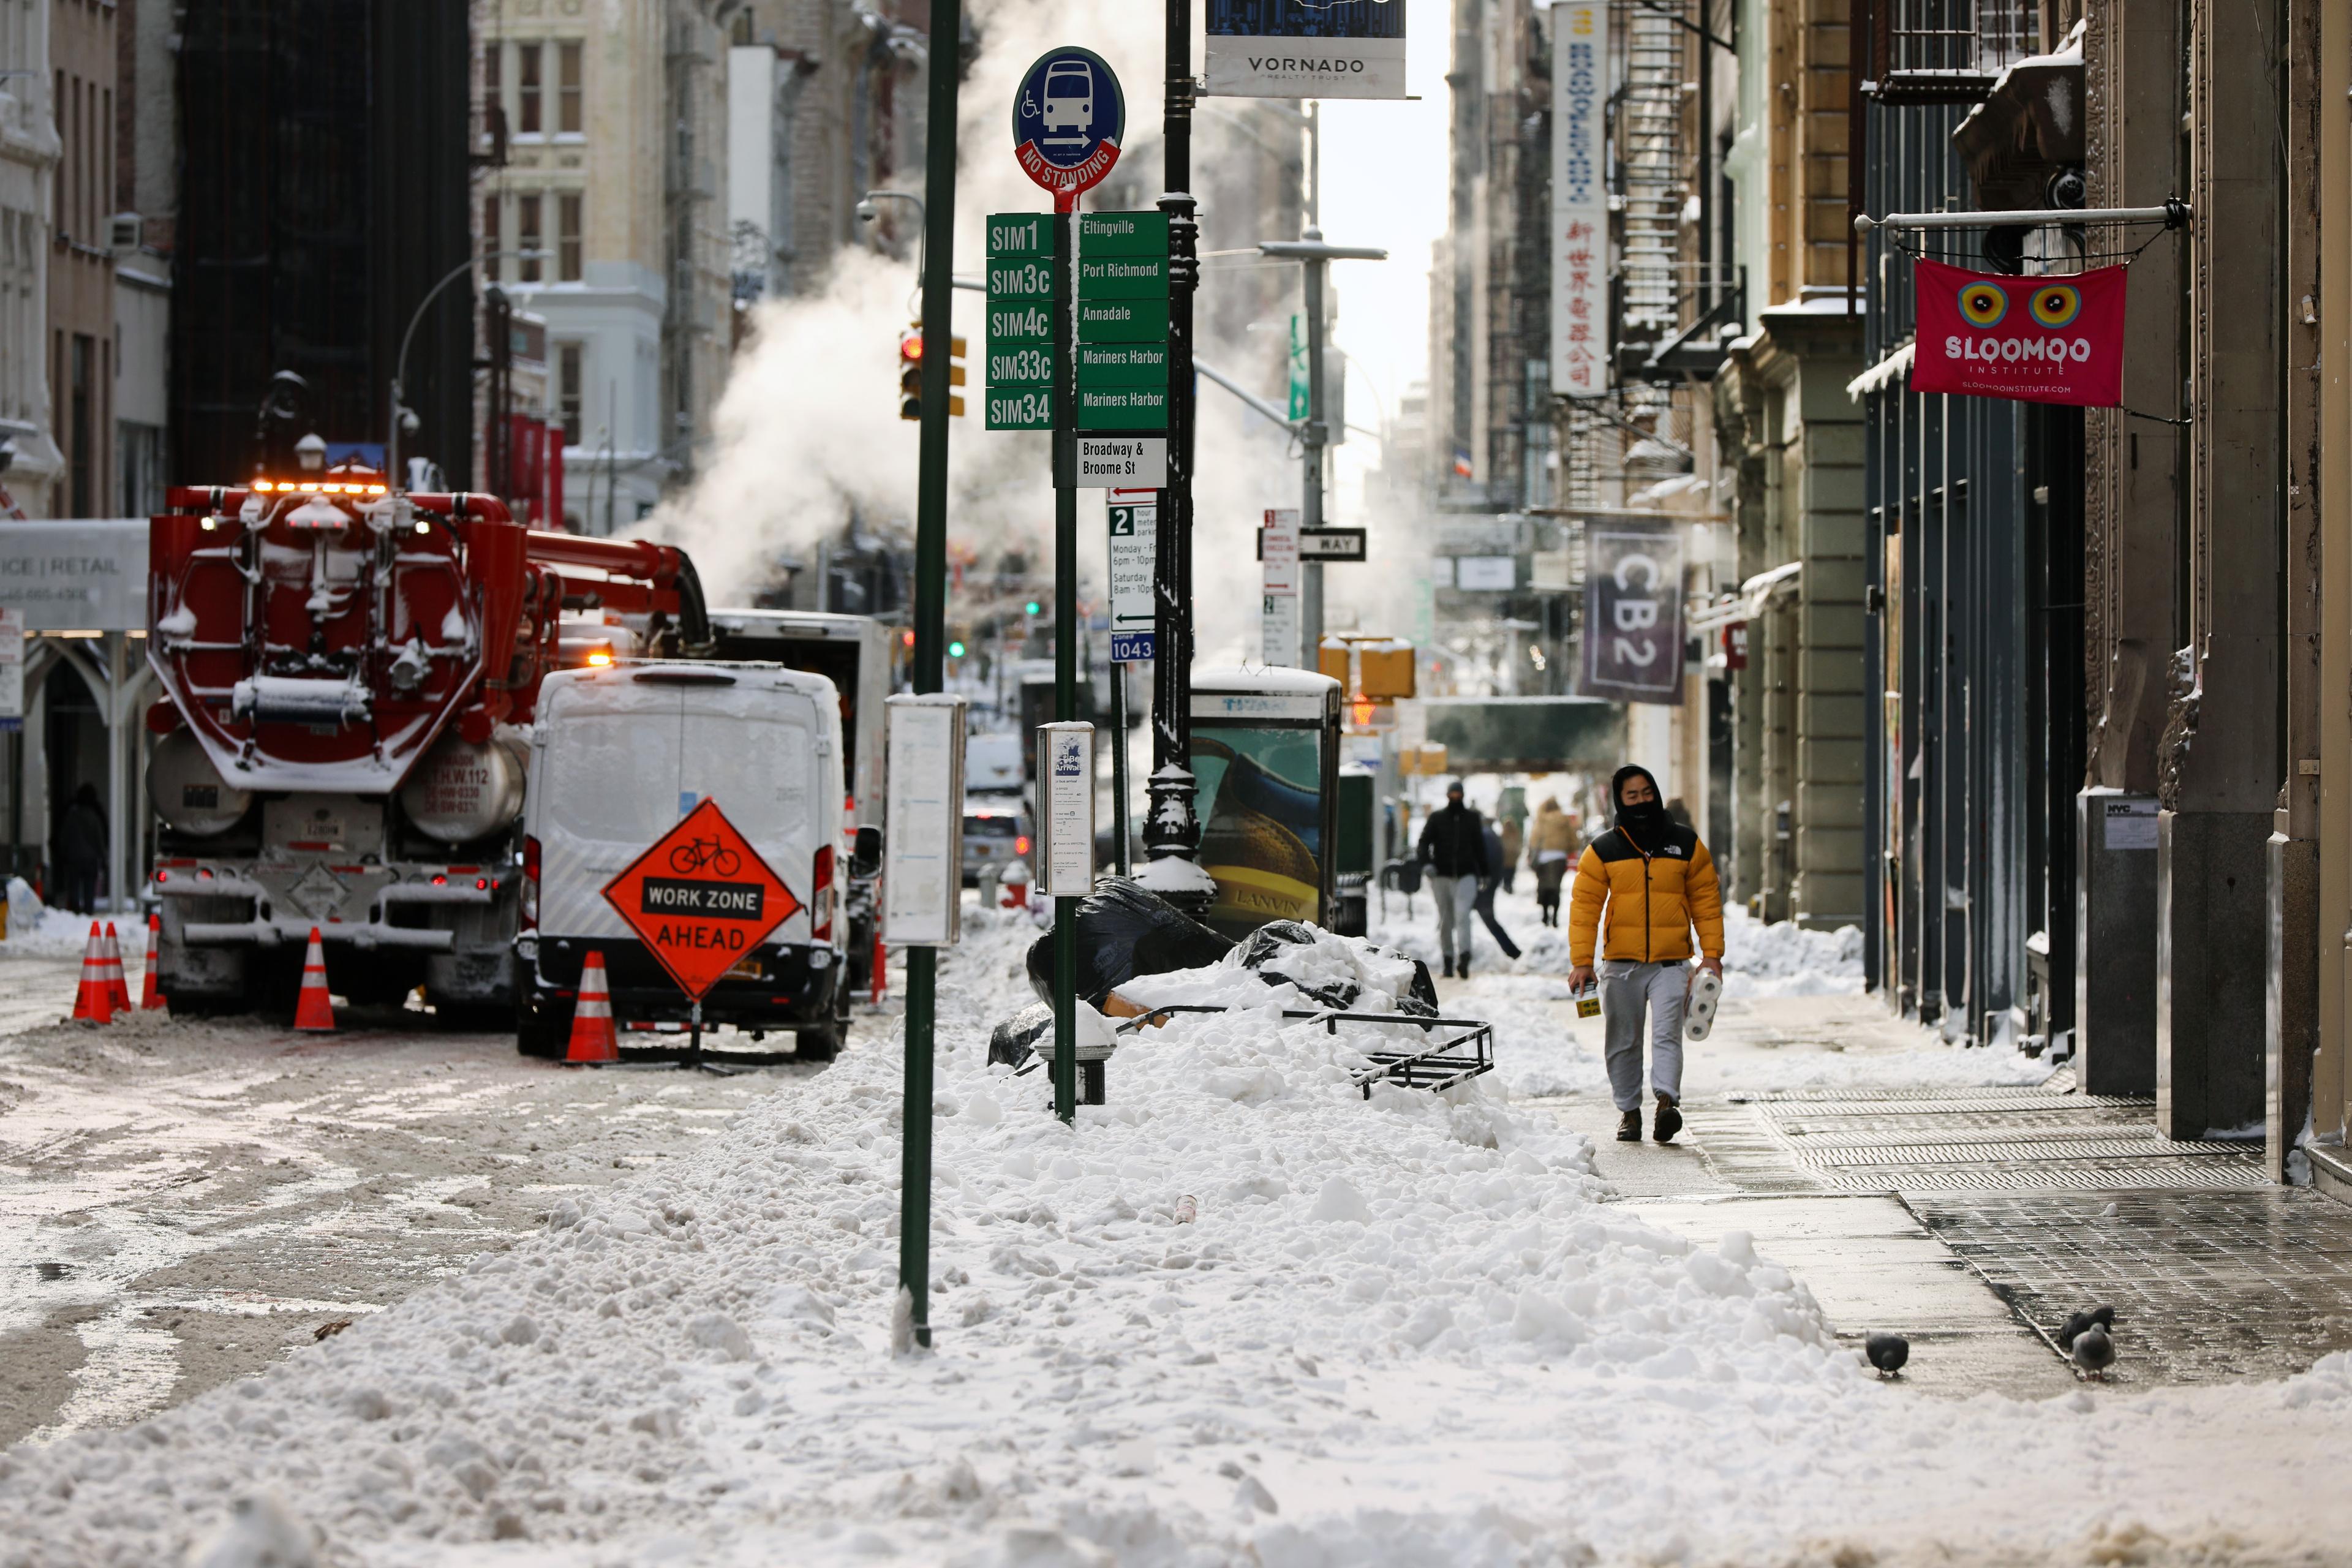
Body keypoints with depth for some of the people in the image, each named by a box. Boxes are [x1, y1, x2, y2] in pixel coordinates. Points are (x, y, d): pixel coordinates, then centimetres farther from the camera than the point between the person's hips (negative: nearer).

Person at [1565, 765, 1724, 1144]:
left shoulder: (1686, 845, 7)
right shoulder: (1603, 851, 4)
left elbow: (1706, 900, 10)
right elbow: (1584, 907, 1)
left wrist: (1712, 953, 2)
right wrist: (1581, 962, -7)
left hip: (1671, 963, -1)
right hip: (1621, 964, 1)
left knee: (1667, 1032, -17)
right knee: (1623, 1042, 6)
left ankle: (1667, 1101, -29)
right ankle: (1628, 1111, 16)